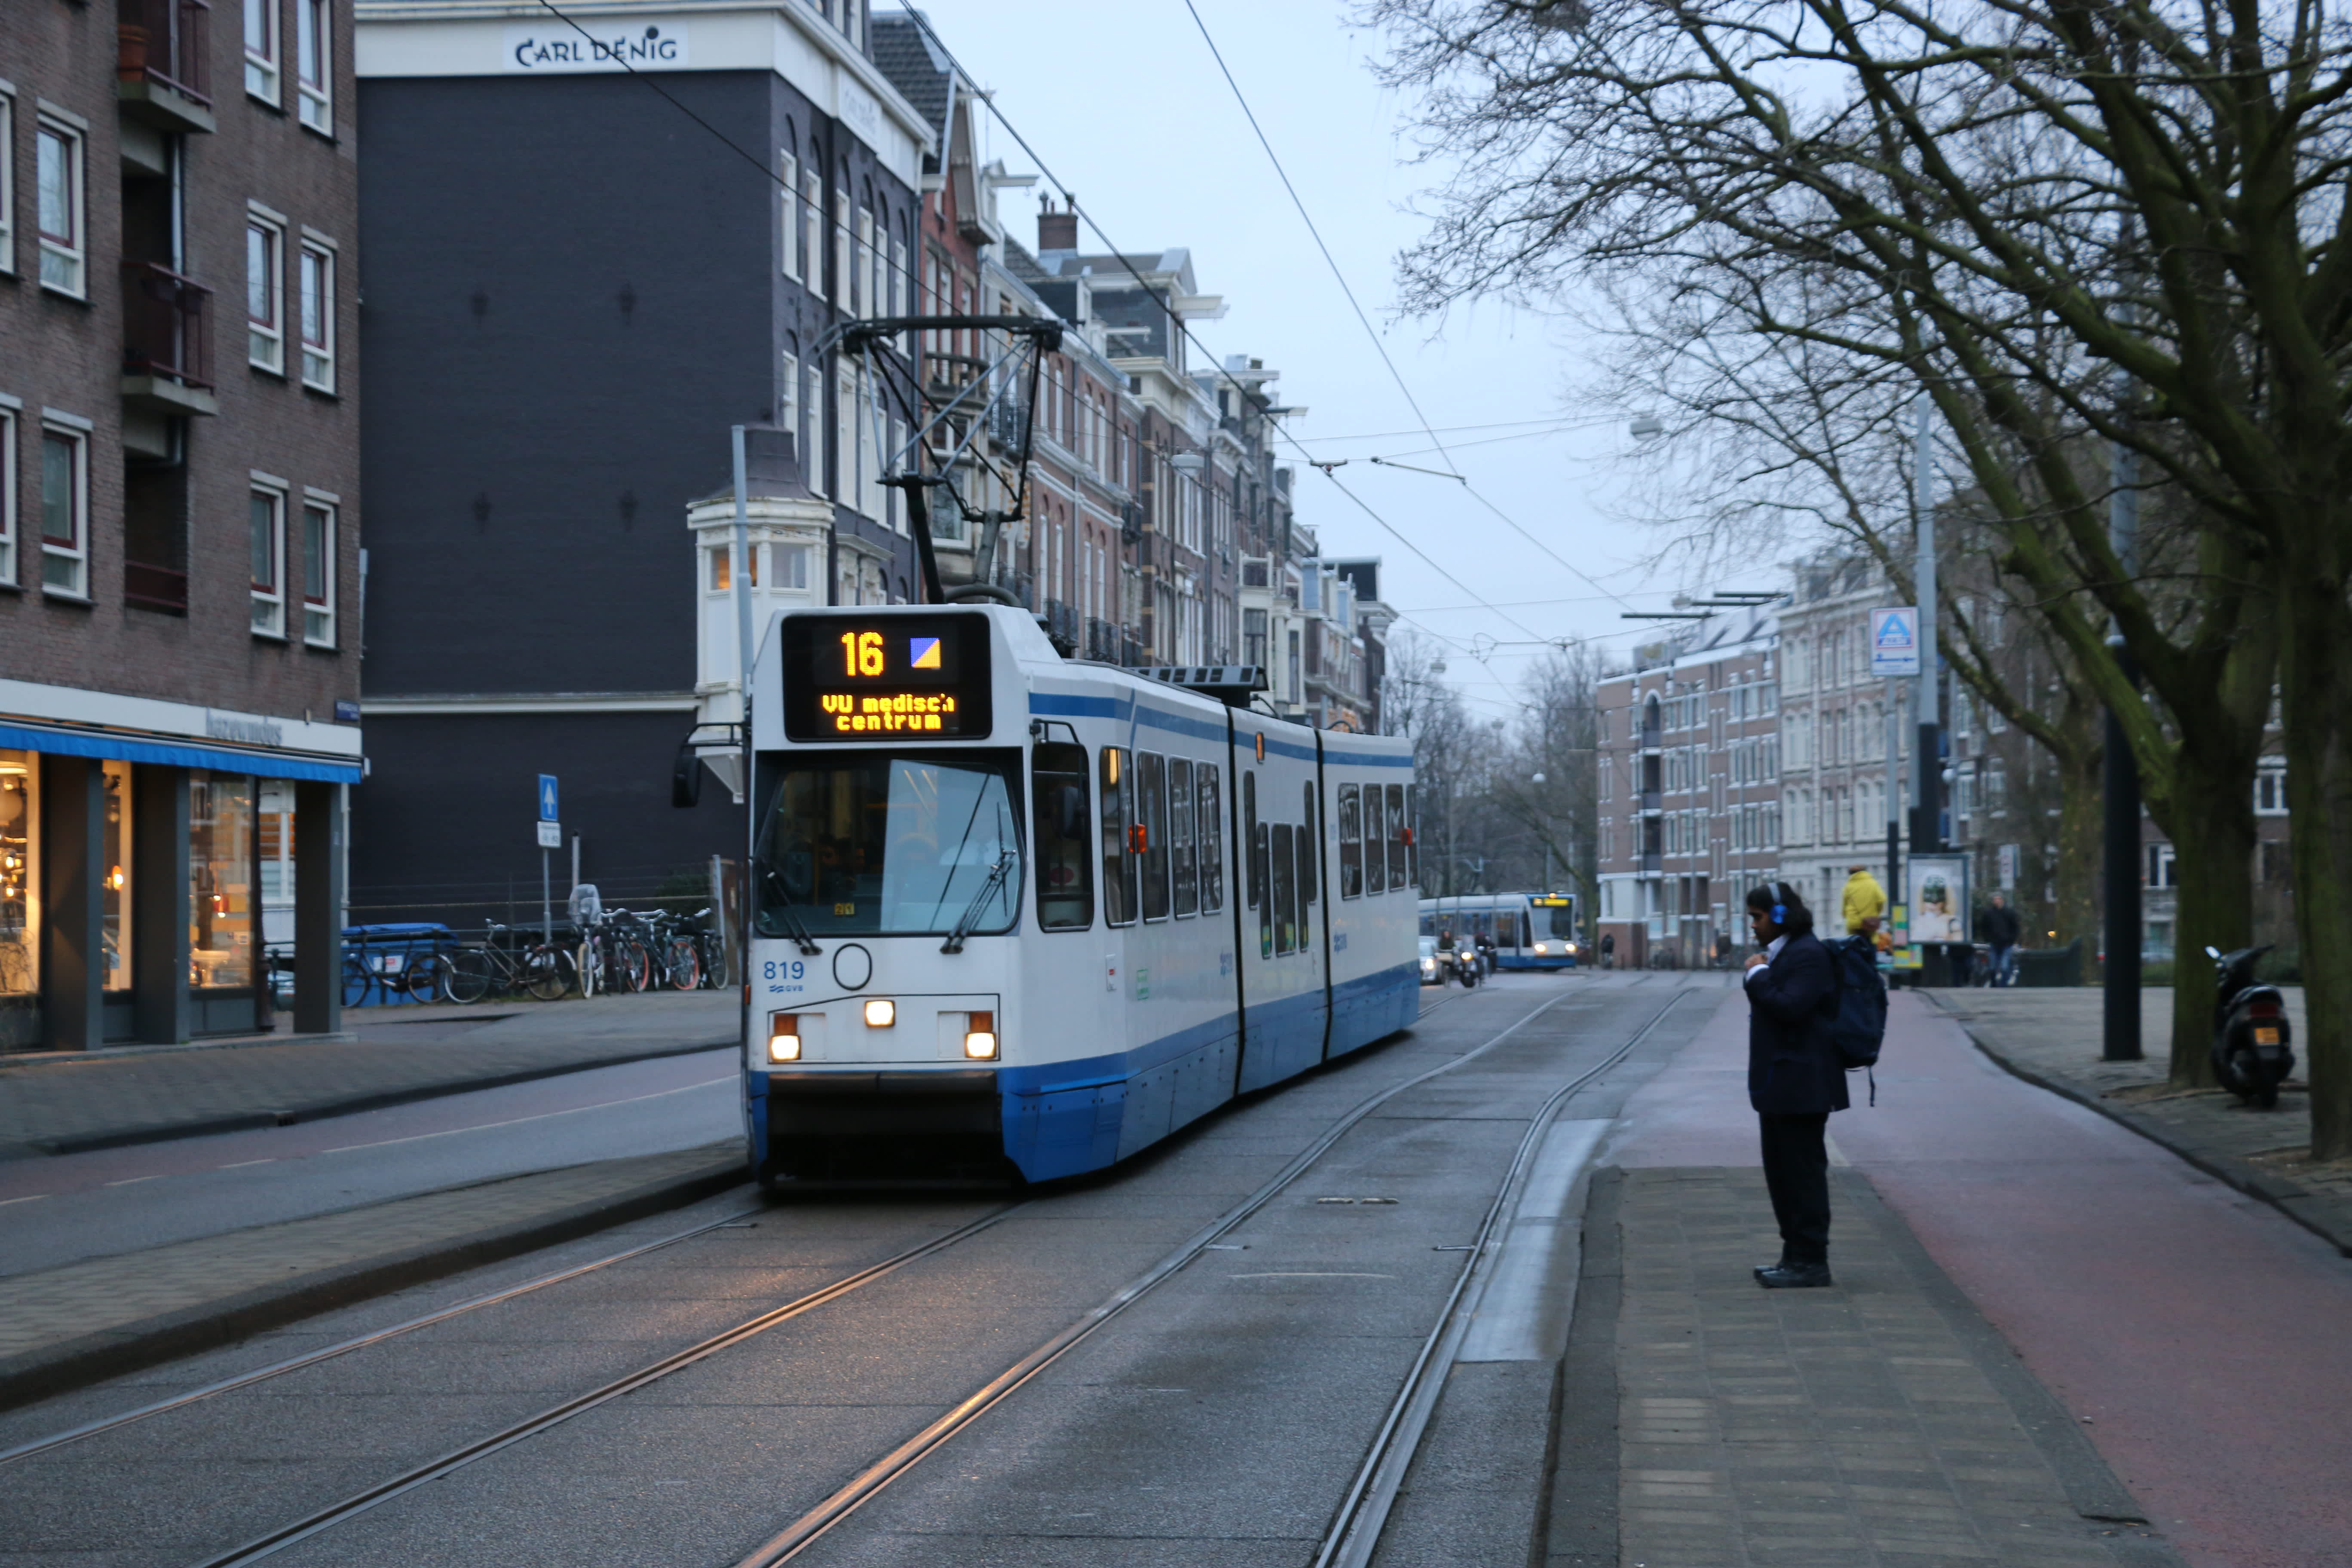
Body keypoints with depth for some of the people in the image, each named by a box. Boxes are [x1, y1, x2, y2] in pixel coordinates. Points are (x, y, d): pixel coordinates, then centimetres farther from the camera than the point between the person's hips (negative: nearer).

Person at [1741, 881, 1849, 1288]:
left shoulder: (1808, 955, -15)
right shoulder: (1779, 953, 17)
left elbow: (1789, 1007, -26)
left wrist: (1757, 976, -16)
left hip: (1800, 1086, -11)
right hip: (1779, 1087, 11)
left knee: (1802, 1172, -6)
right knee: (1782, 1173, 15)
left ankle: (1811, 1262, -1)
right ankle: (1796, 1255, 22)